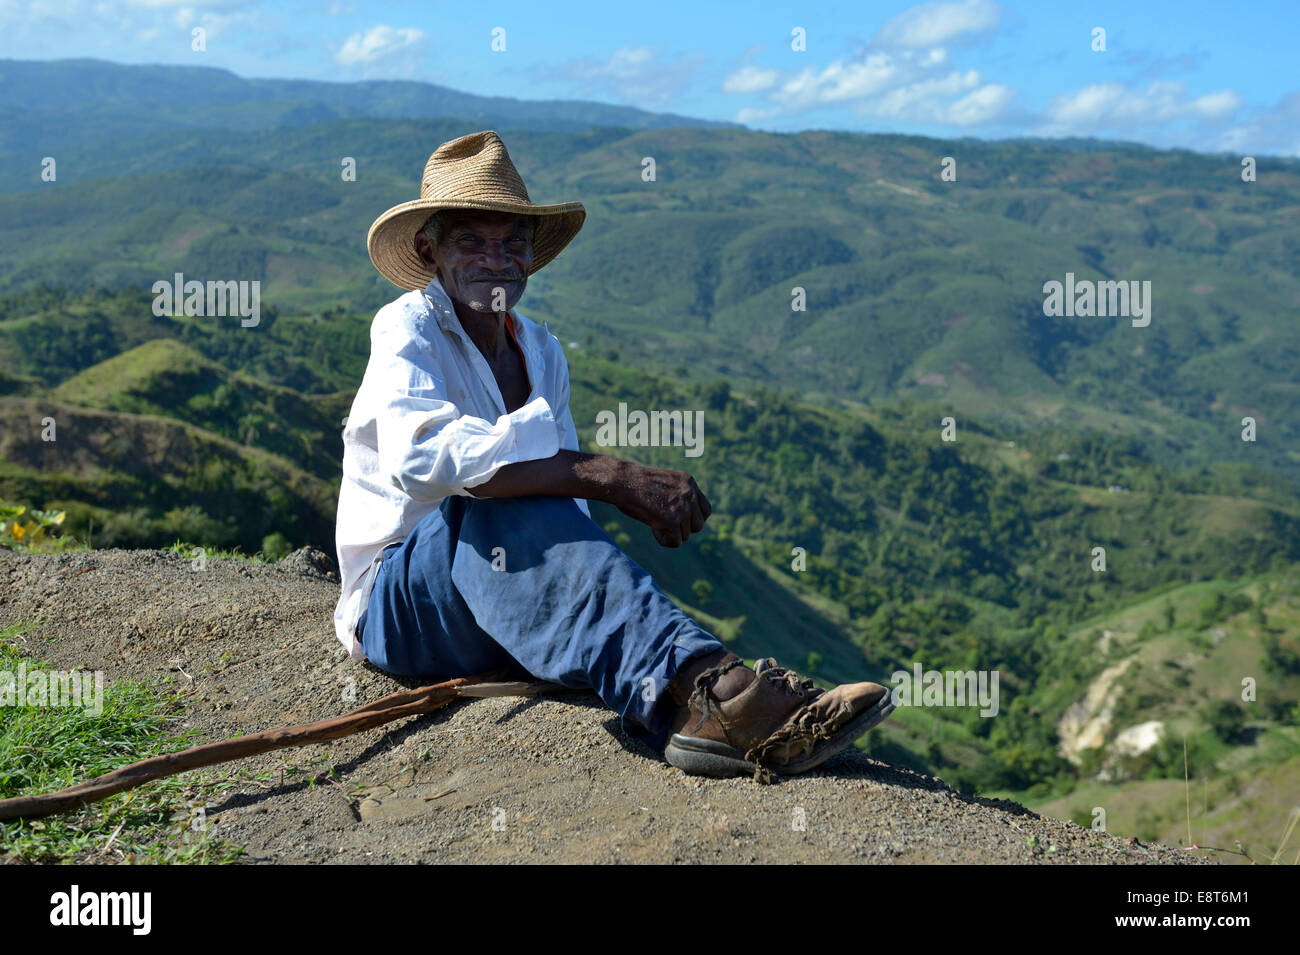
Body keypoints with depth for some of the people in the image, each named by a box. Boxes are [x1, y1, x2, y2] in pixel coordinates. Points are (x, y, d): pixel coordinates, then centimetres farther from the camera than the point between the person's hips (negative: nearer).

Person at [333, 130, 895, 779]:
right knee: (509, 496, -35)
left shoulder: (541, 352, 14)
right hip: (398, 601, -7)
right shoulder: (407, 329, -7)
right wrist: (613, 477, -37)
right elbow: (422, 454, -30)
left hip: (511, 604, 7)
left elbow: (564, 493, 15)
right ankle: (702, 685, -54)